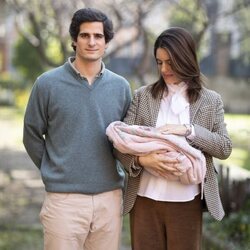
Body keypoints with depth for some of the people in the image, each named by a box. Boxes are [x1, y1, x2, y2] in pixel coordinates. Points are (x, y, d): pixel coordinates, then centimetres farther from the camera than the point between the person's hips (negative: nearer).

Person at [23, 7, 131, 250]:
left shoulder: (121, 87, 6)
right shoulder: (48, 84, -2)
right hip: (64, 199, -3)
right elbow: (32, 136, 6)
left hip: (110, 198, 3)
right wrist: (56, 172, 8)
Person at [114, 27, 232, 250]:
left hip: (186, 202, 0)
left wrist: (188, 130, -16)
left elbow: (225, 148, -3)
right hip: (145, 199, 1)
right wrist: (142, 159, -20)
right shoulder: (142, 96, 4)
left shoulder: (211, 101, 3)